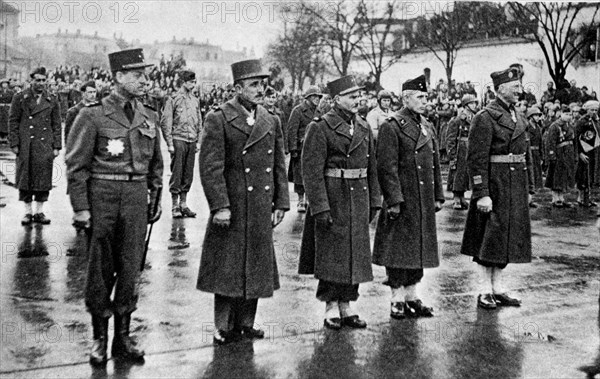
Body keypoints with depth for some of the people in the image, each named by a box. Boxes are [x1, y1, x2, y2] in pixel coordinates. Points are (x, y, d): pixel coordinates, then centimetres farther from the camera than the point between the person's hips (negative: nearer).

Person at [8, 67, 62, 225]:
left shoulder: (52, 101, 8)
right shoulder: (20, 98, 4)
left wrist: (56, 146, 3)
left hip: (45, 146, 1)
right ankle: (28, 212, 13)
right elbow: (13, 122, 3)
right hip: (25, 147, -1)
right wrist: (14, 144, -4)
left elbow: (56, 125, 9)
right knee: (25, 179, 3)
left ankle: (39, 212, 13)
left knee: (44, 180, 3)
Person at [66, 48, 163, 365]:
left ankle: (123, 336, 20)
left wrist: (155, 200, 14)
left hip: (136, 197, 4)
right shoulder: (93, 116, -5)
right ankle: (99, 337, 19)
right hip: (102, 196, -4)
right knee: (100, 269, 5)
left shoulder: (149, 117, 10)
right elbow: (76, 165, -6)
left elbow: (155, 164, 17)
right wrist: (80, 208, -10)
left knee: (130, 268, 8)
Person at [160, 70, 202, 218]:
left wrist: (198, 141, 12)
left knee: (188, 174, 7)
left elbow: (199, 122, 19)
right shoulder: (173, 99, -4)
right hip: (178, 140, -5)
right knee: (176, 174, -2)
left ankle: (184, 204, 16)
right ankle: (175, 206, 5)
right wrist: (170, 143, -10)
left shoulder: (195, 100, 14)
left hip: (192, 142, 5)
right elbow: (165, 122, -6)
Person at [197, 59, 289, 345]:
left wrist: (281, 203, 9)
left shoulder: (271, 121, 11)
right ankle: (225, 327, 16)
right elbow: (211, 167, -12)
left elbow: (279, 166, 14)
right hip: (232, 208, -5)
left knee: (256, 267, 11)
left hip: (262, 211, 5)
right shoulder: (218, 120, -7)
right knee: (227, 268, 2)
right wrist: (220, 206, -18)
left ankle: (245, 323, 25)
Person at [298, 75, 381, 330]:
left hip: (359, 199, 6)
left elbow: (372, 168, 14)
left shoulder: (364, 128, 10)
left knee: (355, 252, 10)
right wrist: (320, 208, -20)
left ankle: (347, 307, 22)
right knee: (332, 255, 1)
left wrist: (374, 202, 10)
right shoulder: (320, 128, -10)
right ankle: (331, 308, 14)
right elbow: (312, 171, -15)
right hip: (332, 200, -6)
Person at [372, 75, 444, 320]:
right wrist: (394, 200, -19)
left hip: (424, 202, 8)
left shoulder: (427, 127, 14)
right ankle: (397, 299, 9)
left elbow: (435, 164, 18)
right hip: (403, 200, -8)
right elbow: (387, 167, -15)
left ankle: (412, 296, 23)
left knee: (419, 246, 13)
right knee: (399, 249, -1)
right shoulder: (392, 127, -10)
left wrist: (438, 196, 14)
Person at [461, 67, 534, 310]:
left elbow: (526, 155, 19)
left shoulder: (519, 117, 14)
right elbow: (476, 159, -17)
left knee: (509, 237, 11)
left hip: (516, 188, 8)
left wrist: (528, 188, 14)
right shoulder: (485, 117, -11)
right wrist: (482, 194, -21)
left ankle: (499, 289, 21)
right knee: (489, 237, -1)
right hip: (495, 186, -8)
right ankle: (485, 292, 10)